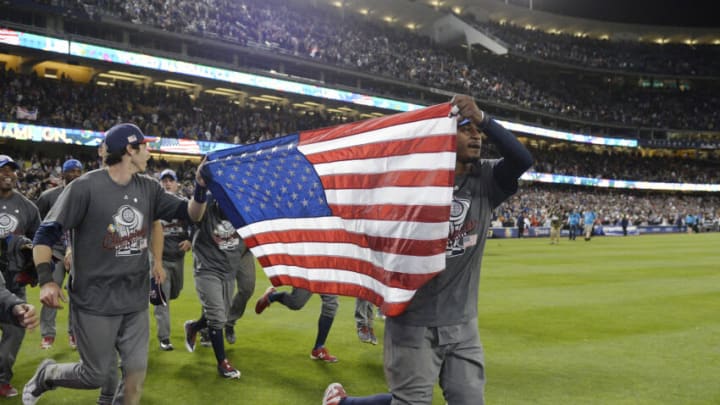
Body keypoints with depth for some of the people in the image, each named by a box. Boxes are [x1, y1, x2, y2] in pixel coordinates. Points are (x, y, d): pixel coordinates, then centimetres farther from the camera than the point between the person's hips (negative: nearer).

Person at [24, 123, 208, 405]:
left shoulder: (148, 188, 4)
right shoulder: (85, 187, -13)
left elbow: (190, 213, 6)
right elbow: (46, 234, -10)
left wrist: (200, 187, -13)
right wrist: (46, 280, -22)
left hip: (136, 300, 5)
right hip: (95, 302, -5)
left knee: (136, 373, 5)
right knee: (98, 375, 5)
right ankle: (46, 374, 34)